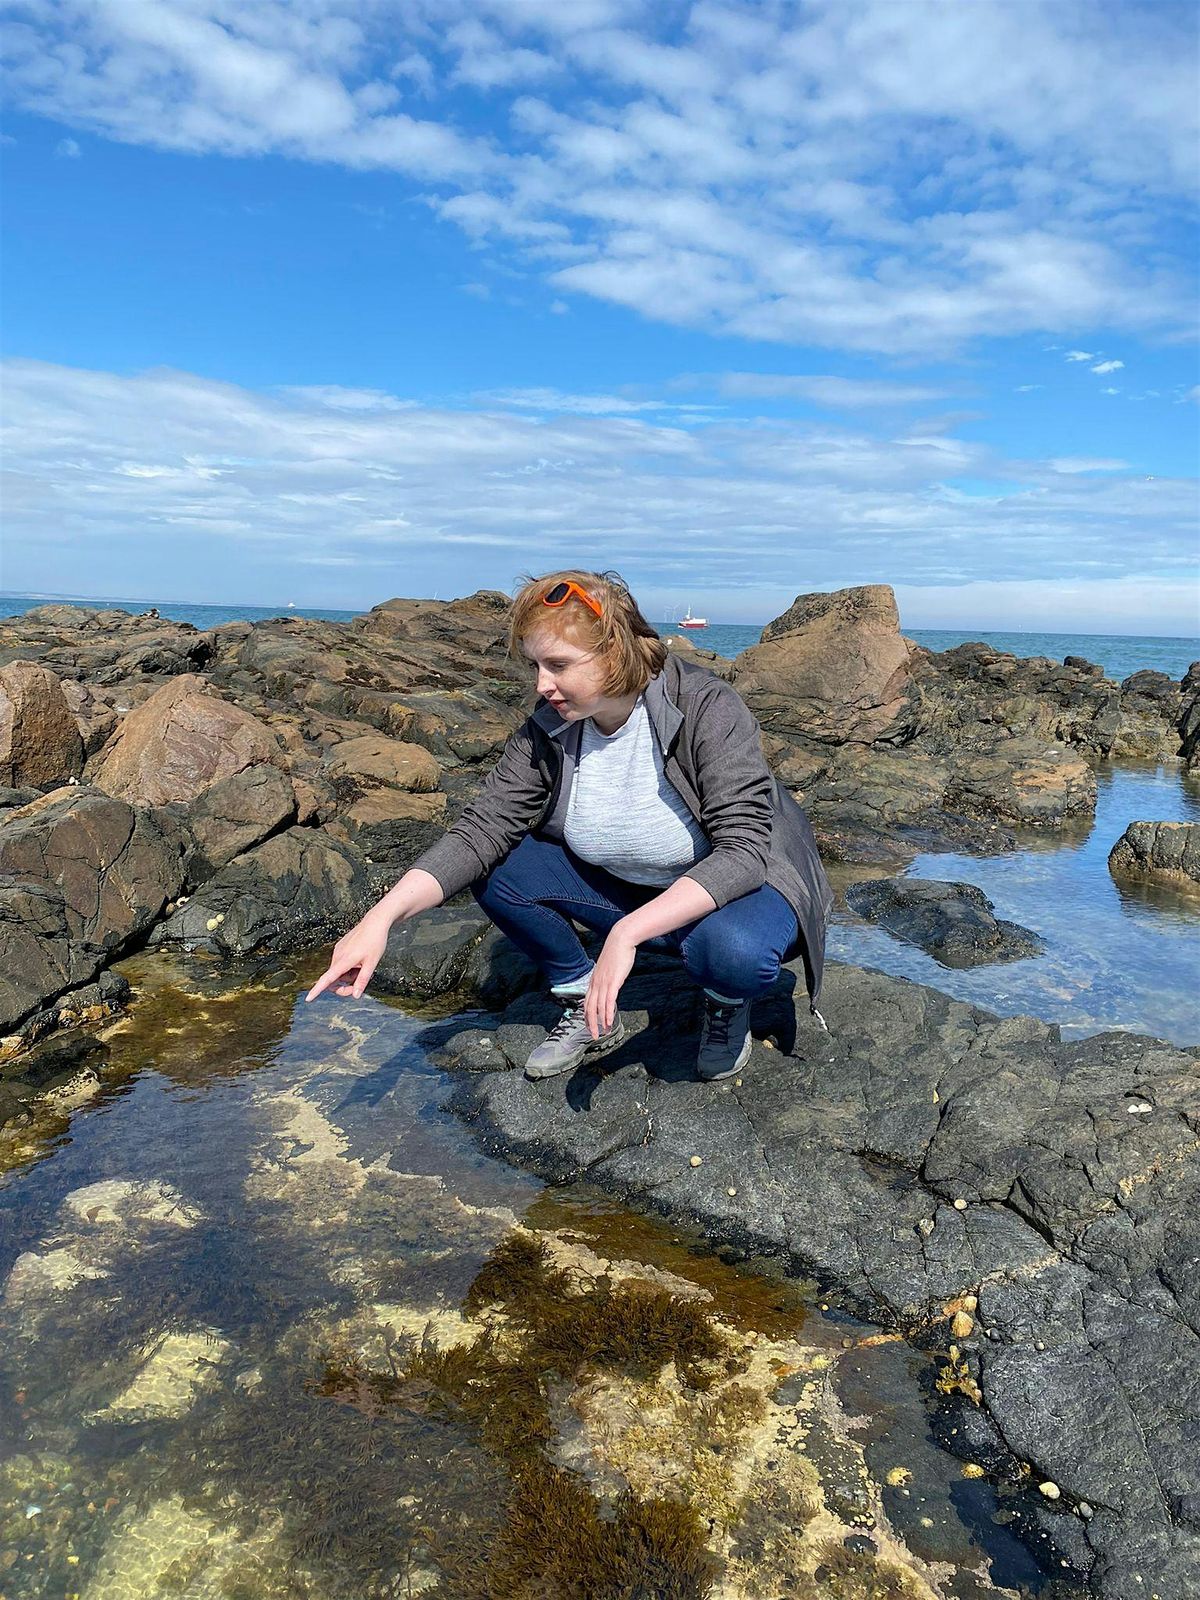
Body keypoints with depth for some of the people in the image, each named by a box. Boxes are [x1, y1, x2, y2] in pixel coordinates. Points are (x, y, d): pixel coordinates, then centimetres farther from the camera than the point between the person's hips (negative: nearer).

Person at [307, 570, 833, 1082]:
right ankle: (585, 1007, 6)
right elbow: (481, 829, -17)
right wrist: (382, 915, -31)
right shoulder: (549, 730, -13)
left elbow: (744, 849, -34)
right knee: (496, 870, -13)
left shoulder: (706, 706, -27)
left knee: (731, 949, -39)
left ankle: (726, 1004, 0)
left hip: (739, 884, -4)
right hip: (628, 889, 5)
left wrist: (627, 932, -42)